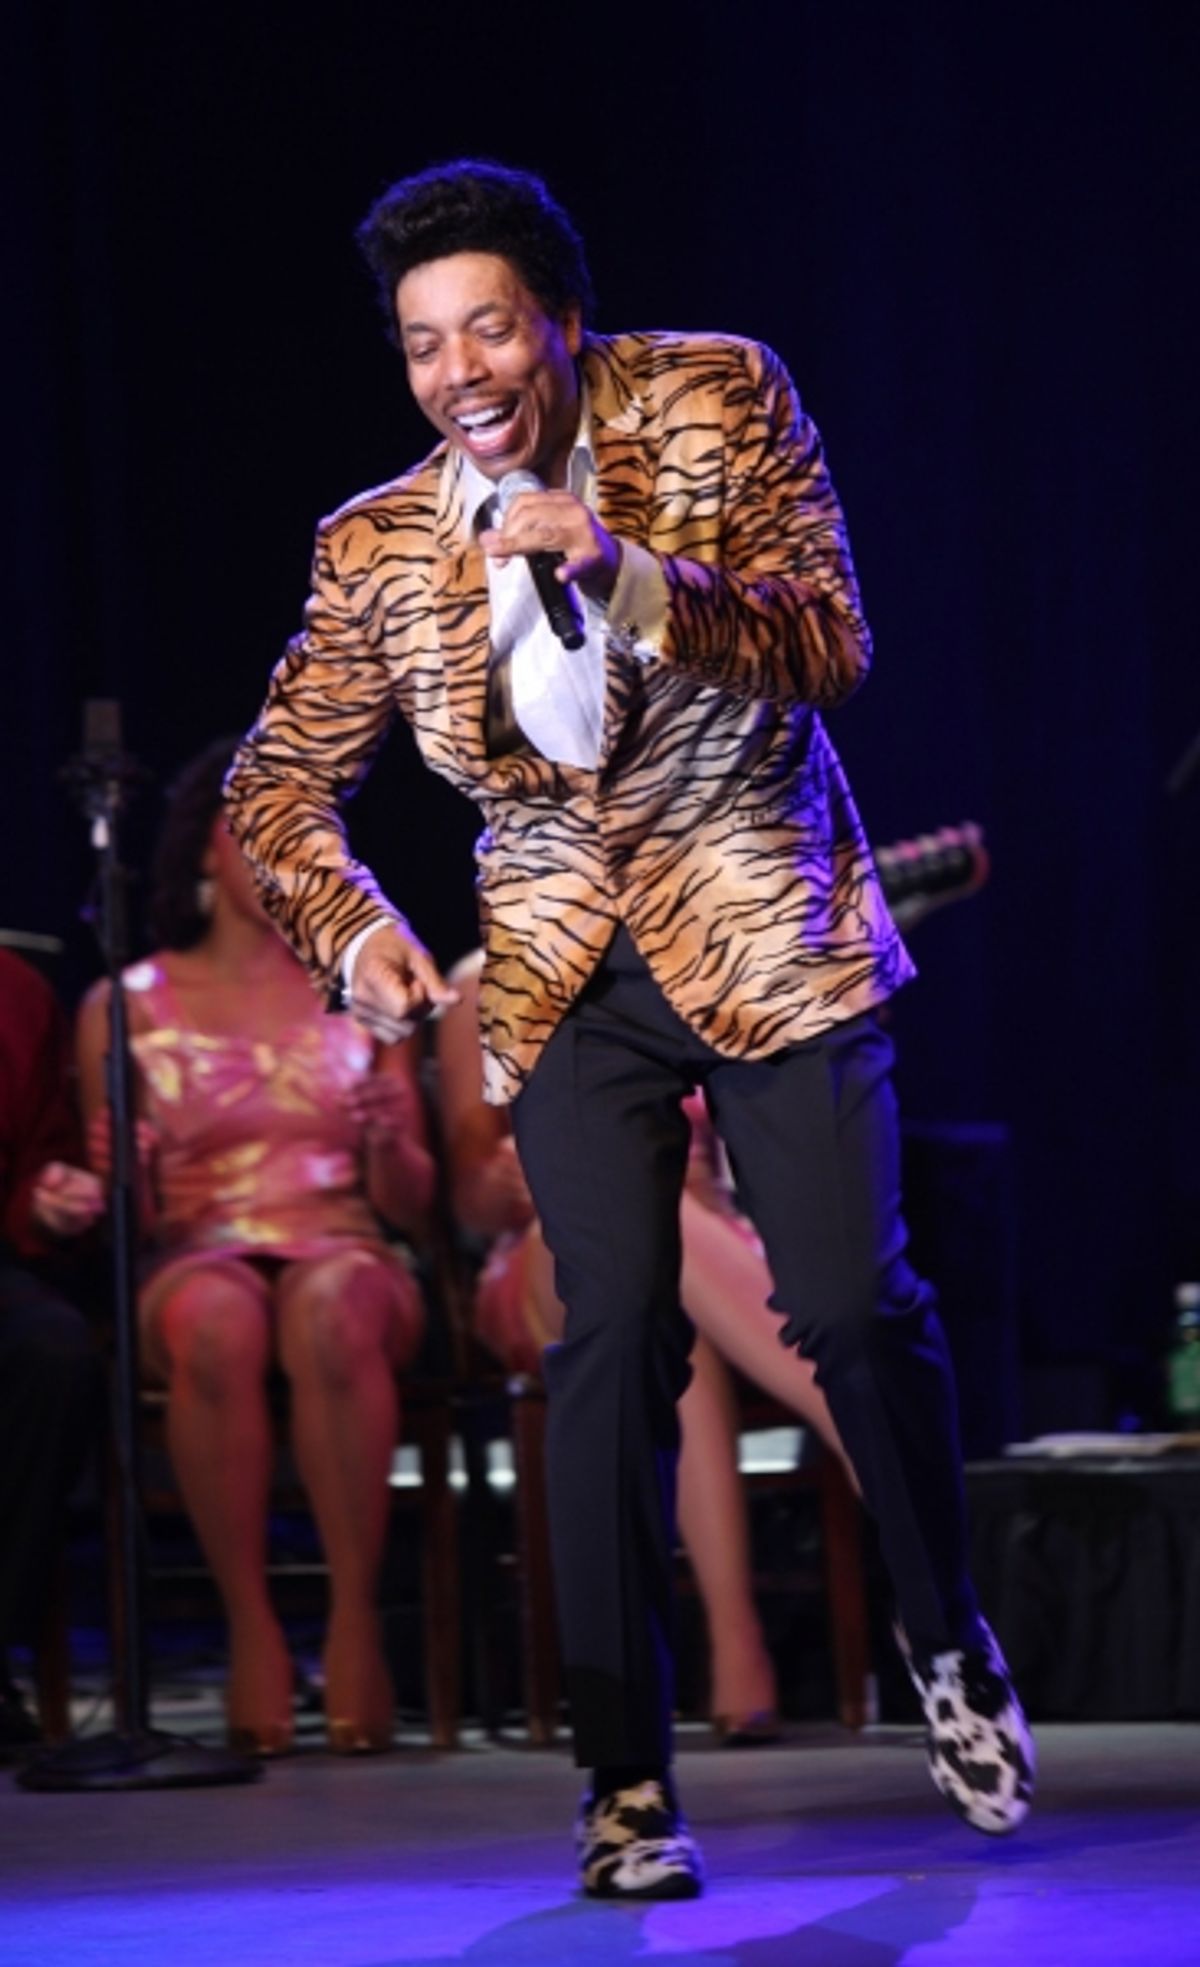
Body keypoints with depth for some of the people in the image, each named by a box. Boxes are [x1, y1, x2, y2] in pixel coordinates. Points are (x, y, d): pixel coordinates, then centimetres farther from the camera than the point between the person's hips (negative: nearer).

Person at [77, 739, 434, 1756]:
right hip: (196, 1263, -1)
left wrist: (389, 1147, -8)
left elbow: (415, 1208, 13)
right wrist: (135, 1188, -13)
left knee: (331, 1306, -38)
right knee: (218, 1322, -39)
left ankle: (355, 1620, -35)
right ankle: (250, 1627, -32)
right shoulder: (125, 1007, 11)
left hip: (350, 1260, 1)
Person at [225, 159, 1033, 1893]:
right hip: (569, 978, 1)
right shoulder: (378, 550, 0)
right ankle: (627, 1780, -4)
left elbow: (832, 646, -12)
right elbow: (279, 781, 7)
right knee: (614, 1336, -10)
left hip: (767, 933, -1)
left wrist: (636, 574, -28)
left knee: (853, 1306, -8)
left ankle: (951, 1649, 20)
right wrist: (354, 925, -12)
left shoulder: (717, 402, -5)